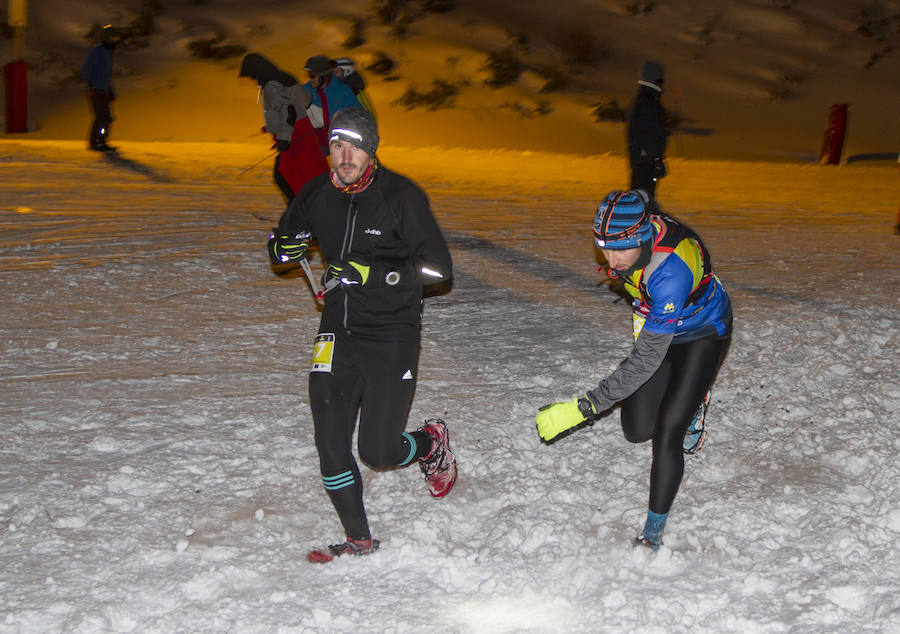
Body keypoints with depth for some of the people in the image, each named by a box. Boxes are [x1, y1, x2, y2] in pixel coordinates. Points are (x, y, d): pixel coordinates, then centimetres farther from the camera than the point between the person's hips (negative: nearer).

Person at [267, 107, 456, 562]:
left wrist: (374, 273, -23)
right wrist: (286, 247, -9)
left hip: (392, 335, -4)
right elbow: (280, 245, 16)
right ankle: (359, 540, 12)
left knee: (378, 452, -3)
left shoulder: (402, 197, -12)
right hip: (339, 330, 4)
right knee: (330, 439, -4)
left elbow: (438, 268, -12)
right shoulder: (317, 195, 2)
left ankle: (432, 444, 31)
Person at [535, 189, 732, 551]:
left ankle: (654, 533, -5)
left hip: (703, 335, -6)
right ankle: (689, 401, 36)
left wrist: (584, 408, -43)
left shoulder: (671, 273, -43)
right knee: (637, 430, 5)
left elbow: (647, 360, -41)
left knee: (667, 436, -17)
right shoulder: (632, 229, -23)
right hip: (657, 325, 7)